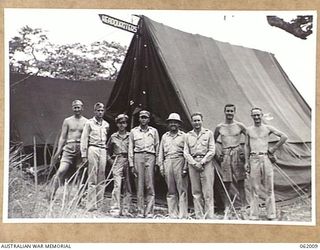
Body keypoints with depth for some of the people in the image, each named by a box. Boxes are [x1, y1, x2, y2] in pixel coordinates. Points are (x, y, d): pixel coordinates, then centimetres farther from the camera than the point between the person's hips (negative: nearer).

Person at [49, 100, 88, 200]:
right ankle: (51, 195, -12)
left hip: (81, 149, 0)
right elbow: (62, 137, 10)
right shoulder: (67, 121, 11)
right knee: (61, 171, -14)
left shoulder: (86, 122, 9)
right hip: (69, 148, 0)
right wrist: (58, 152, 3)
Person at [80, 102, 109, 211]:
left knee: (102, 178, 3)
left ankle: (100, 203, 7)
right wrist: (84, 154, -5)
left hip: (103, 151, 4)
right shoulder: (89, 123, 4)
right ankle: (91, 204, -5)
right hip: (93, 149, -4)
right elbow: (84, 139, 1)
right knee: (92, 178, -6)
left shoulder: (106, 125, 16)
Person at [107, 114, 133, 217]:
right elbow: (108, 149, 23)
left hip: (128, 161, 1)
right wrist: (110, 158, 12)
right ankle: (115, 209, -10)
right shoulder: (113, 137, 10)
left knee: (128, 187, 2)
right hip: (117, 162, -1)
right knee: (117, 185, -10)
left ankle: (126, 210, 7)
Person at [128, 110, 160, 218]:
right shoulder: (134, 131, 13)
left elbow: (157, 147, 15)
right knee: (139, 186, -1)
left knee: (150, 186, -6)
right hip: (138, 157, 0)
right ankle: (140, 212, 3)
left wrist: (157, 162, 6)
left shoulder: (154, 131, 14)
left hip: (150, 157, 0)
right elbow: (130, 148, 12)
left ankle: (150, 212, -5)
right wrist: (131, 164, 4)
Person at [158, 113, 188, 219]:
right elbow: (161, 153, 17)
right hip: (168, 162, 4)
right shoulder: (164, 136, 18)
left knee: (182, 190, -5)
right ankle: (173, 215, 9)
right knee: (171, 191, 5)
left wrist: (185, 167, -8)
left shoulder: (183, 136, 6)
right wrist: (161, 166, 7)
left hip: (179, 162, -4)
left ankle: (182, 215, -4)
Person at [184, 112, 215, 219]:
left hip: (206, 163, -2)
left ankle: (209, 217, -4)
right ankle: (199, 217, 5)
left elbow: (212, 151, 2)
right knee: (196, 193, 2)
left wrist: (202, 162, -8)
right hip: (193, 163, 2)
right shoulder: (188, 135, 14)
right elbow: (186, 152, 8)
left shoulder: (208, 133, 7)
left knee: (208, 192, -6)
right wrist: (194, 163, -7)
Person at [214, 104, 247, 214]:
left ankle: (243, 207, 4)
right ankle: (227, 209, 8)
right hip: (225, 156, 2)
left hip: (237, 154, -2)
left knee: (240, 184, 0)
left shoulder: (239, 126, 2)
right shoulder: (219, 127, 7)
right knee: (226, 184, 3)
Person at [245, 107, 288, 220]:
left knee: (269, 188, 2)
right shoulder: (249, 130, 10)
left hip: (265, 158, -1)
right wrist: (246, 162, 6)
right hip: (254, 159, 1)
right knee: (254, 188, 1)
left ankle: (271, 215, 8)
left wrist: (273, 148, 3)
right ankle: (254, 215, 5)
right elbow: (247, 146, 13)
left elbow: (284, 137, 5)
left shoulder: (268, 128, 5)